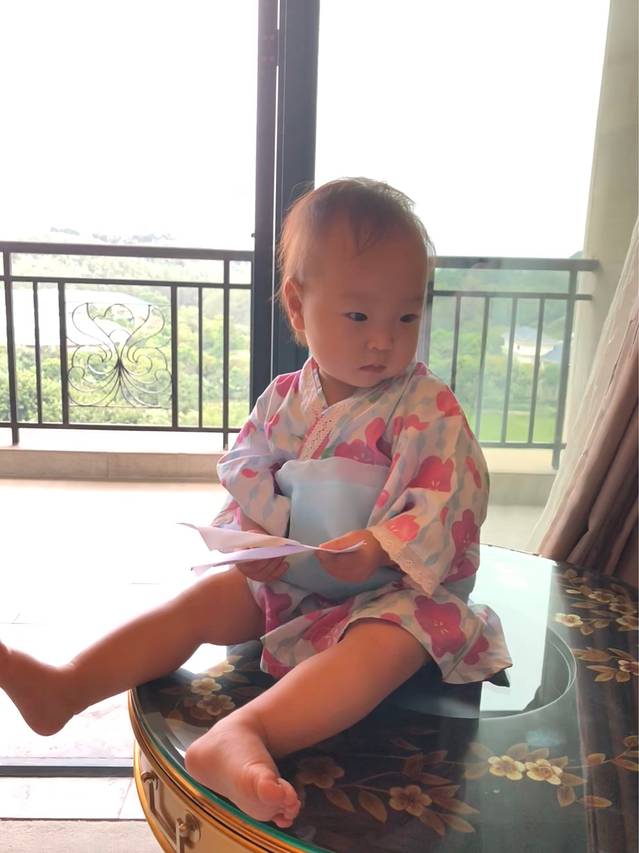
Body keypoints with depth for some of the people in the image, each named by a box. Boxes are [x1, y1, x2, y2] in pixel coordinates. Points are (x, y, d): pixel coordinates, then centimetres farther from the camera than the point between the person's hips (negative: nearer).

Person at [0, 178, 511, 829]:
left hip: (391, 586, -4)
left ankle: (241, 735, -53)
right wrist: (260, 534, -12)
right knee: (200, 602, -5)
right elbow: (244, 470, 7)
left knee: (390, 644, -36)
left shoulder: (428, 407, -13)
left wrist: (379, 548, -35)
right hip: (286, 576, 5)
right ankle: (65, 689, -8)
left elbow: (449, 496, -19)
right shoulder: (283, 399, 1)